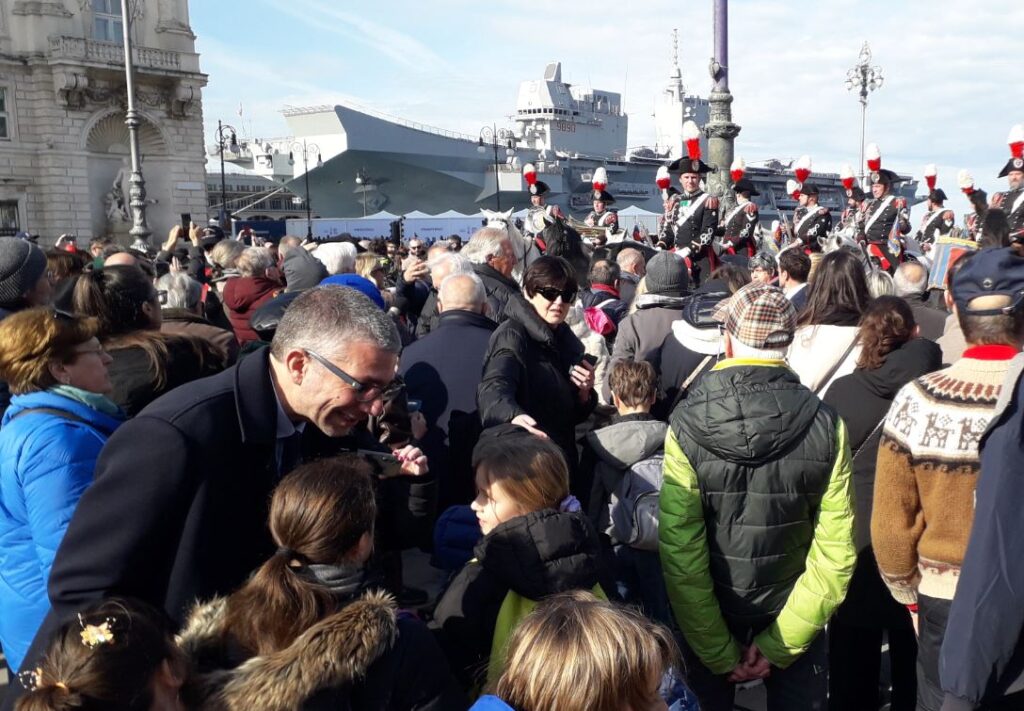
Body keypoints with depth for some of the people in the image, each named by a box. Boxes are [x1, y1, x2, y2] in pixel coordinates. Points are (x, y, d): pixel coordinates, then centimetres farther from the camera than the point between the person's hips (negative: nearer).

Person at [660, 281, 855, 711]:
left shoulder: (685, 427, -19)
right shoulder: (826, 426, -14)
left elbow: (681, 555, -18)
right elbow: (835, 553, -14)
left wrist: (720, 653, -8)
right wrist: (778, 643, -8)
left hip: (708, 625, -1)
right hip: (794, 623, 1)